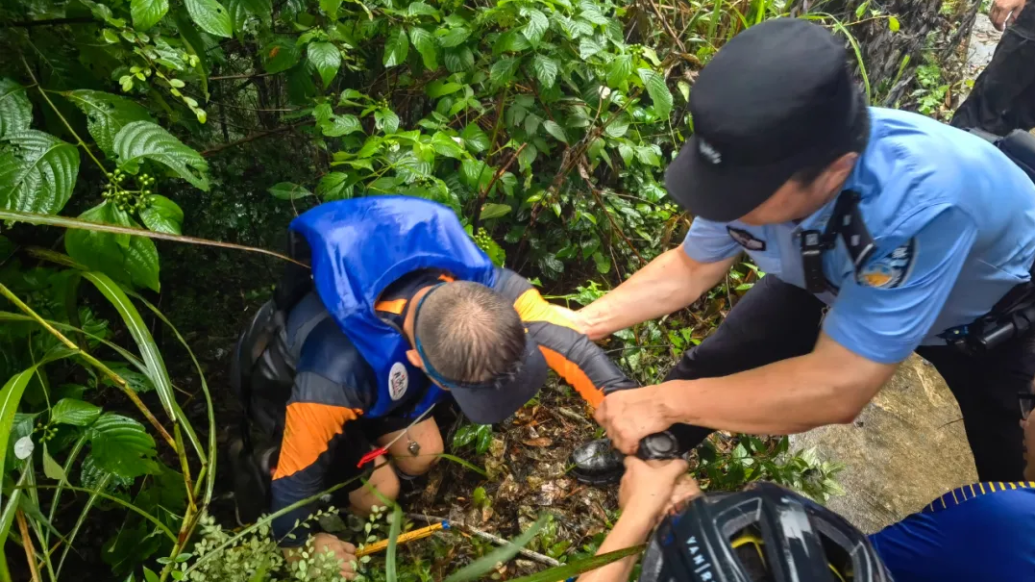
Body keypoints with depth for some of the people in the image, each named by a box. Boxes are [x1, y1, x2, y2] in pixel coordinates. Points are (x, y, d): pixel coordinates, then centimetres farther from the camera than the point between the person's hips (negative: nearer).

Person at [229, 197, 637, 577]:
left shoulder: (473, 281, -36)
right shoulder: (339, 370, -47)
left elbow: (558, 332, -34)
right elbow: (297, 465, -30)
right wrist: (300, 542, -12)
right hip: (292, 387, -5)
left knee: (423, 452, 9)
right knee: (379, 490, 3)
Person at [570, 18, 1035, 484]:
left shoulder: (920, 201, -46)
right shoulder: (758, 162, -28)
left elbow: (840, 387, -43)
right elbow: (690, 269, -10)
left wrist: (665, 401, -40)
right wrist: (586, 321, -19)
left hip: (991, 308, -3)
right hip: (835, 279, 4)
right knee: (718, 365, 4)